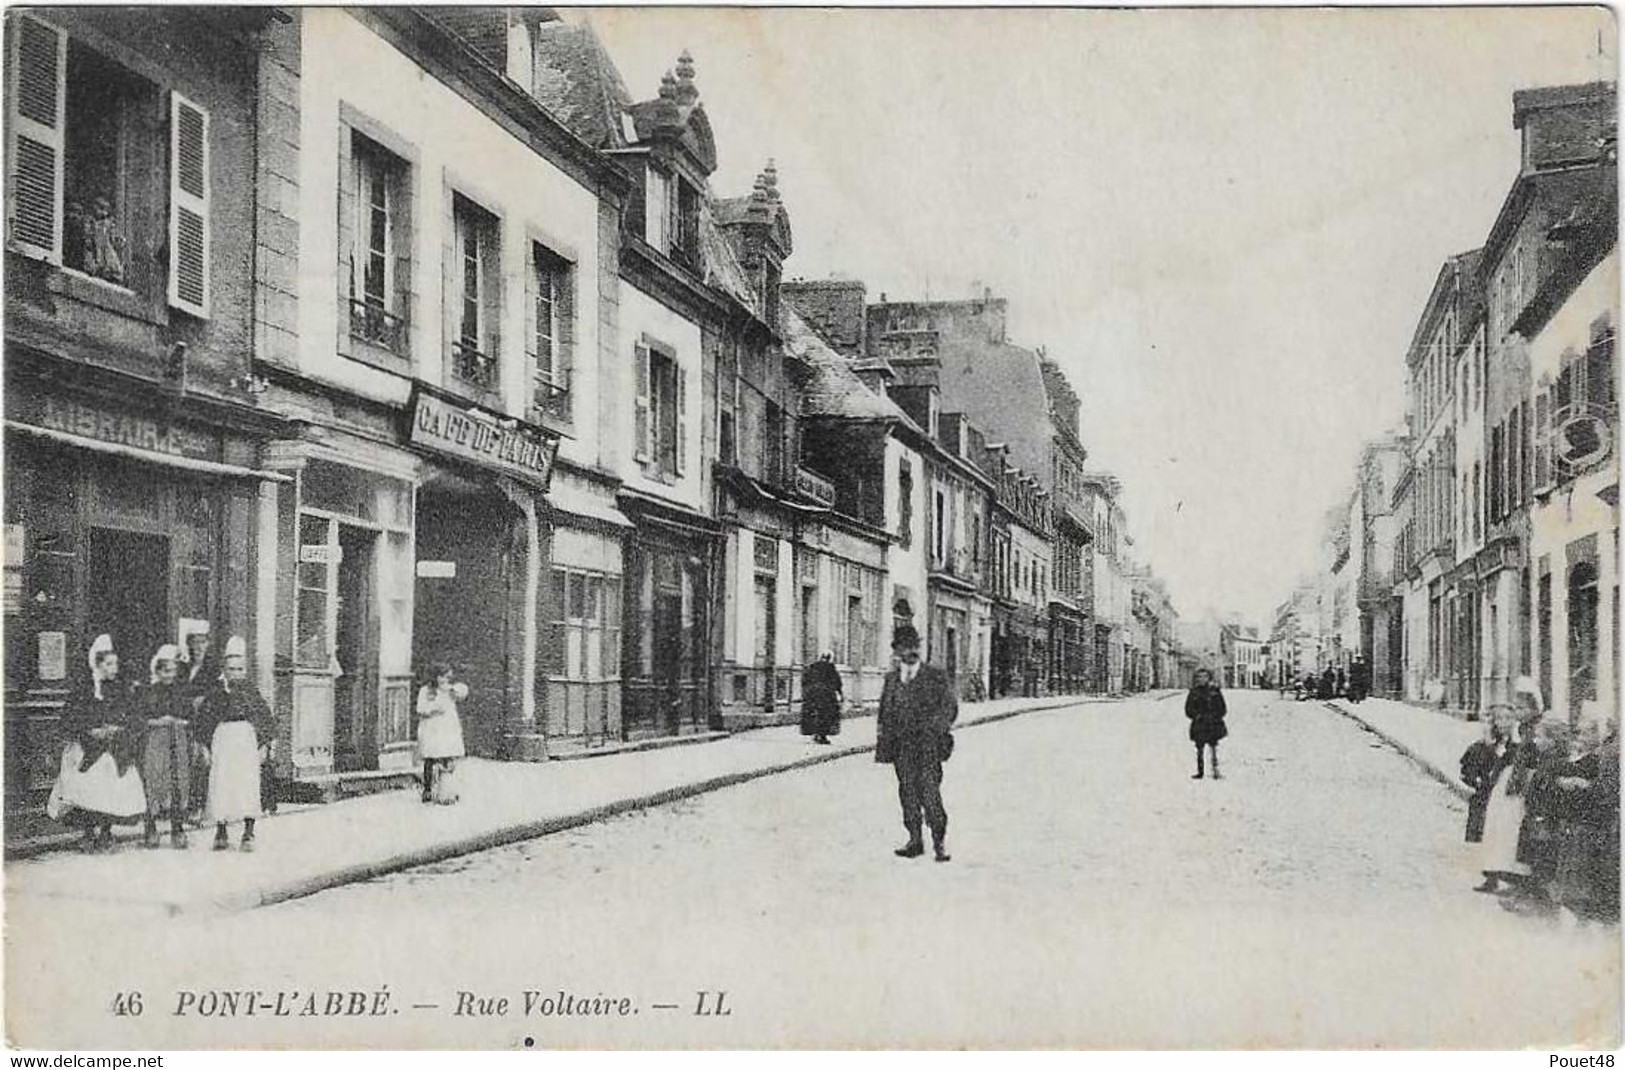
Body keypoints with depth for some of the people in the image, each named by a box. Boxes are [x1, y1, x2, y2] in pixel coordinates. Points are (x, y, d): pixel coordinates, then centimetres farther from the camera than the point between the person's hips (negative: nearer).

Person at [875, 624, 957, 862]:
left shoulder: (936, 677, 7)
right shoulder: (891, 680, 15)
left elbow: (950, 708, 5)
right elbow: (884, 714, 18)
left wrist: (934, 727, -9)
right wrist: (883, 744, 10)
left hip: (928, 744, -3)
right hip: (901, 744, 3)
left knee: (929, 788, -12)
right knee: (907, 791, 3)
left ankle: (939, 842, -3)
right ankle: (915, 840, 10)